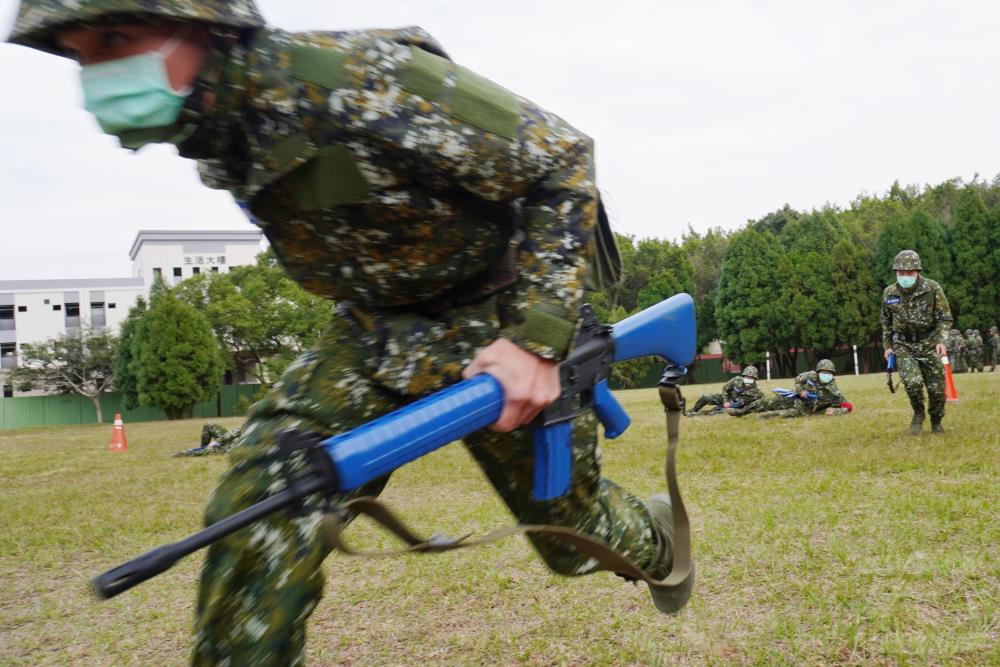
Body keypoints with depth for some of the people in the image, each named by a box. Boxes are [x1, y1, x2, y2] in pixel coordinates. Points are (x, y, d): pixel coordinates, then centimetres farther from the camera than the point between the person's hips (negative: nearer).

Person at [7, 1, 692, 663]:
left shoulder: (367, 83, -30)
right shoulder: (217, 137, -7)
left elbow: (564, 158, -22)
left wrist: (537, 341, -26)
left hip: (502, 329, -5)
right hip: (382, 334, 5)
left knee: (575, 537, 14)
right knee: (257, 509, -17)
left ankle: (656, 536, 50)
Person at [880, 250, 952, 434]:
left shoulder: (932, 288, -9)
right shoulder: (889, 293, -1)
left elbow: (945, 317, -5)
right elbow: (886, 322, 12)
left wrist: (941, 340, -18)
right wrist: (887, 346, 9)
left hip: (929, 344, 0)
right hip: (903, 345, 1)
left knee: (936, 387, 3)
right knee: (913, 382, -20)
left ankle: (936, 421, 28)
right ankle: (918, 413, 9)